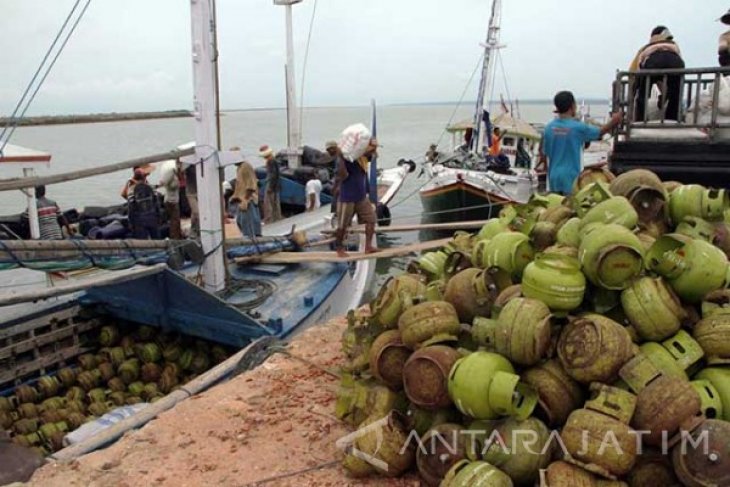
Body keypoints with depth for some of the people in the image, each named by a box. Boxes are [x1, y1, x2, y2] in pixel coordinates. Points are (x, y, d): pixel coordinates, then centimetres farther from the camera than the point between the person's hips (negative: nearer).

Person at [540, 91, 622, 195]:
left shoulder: (549, 127, 1)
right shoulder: (577, 127, -11)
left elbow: (543, 154, 7)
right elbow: (600, 132, 6)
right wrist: (613, 121, 22)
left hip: (554, 178, 5)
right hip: (570, 177, -5)